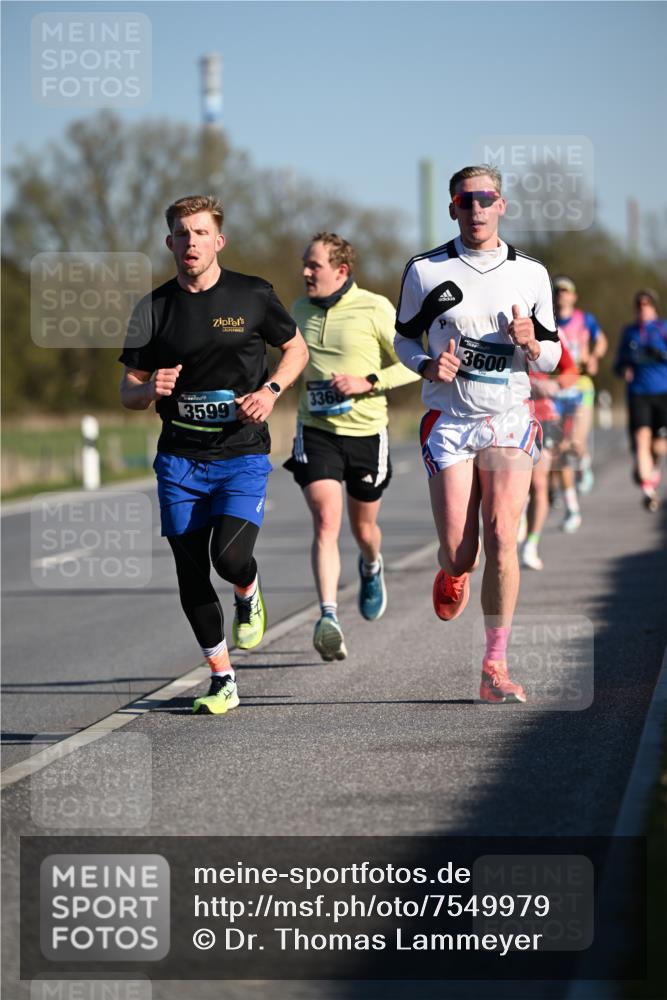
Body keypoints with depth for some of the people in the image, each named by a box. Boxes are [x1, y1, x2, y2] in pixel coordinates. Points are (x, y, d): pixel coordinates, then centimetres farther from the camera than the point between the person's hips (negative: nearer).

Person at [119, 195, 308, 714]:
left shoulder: (253, 295, -1)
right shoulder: (154, 308, 2)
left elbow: (297, 348, 13)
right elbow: (128, 391, 7)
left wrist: (270, 390, -6)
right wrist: (149, 390, -16)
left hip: (243, 454, -2)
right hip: (180, 458, 2)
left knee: (230, 557, -19)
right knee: (191, 576, 2)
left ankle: (249, 595, 18)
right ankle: (223, 681, 16)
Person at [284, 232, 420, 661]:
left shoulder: (375, 309, -9)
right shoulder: (301, 310, 6)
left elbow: (413, 365, -6)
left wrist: (368, 382, -17)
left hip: (366, 433, -2)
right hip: (316, 432, 2)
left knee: (363, 527, 15)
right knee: (326, 522, -17)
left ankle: (372, 567, 51)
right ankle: (329, 617, -26)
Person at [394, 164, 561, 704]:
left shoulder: (531, 274, 6)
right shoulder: (425, 271, 1)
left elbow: (550, 359, 12)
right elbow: (404, 336, 12)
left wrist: (530, 343, -11)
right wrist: (428, 366, -9)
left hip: (509, 421, 1)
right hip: (449, 421, -1)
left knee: (502, 538, -13)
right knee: (459, 553, -5)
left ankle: (495, 666, -5)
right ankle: (452, 575, 35)